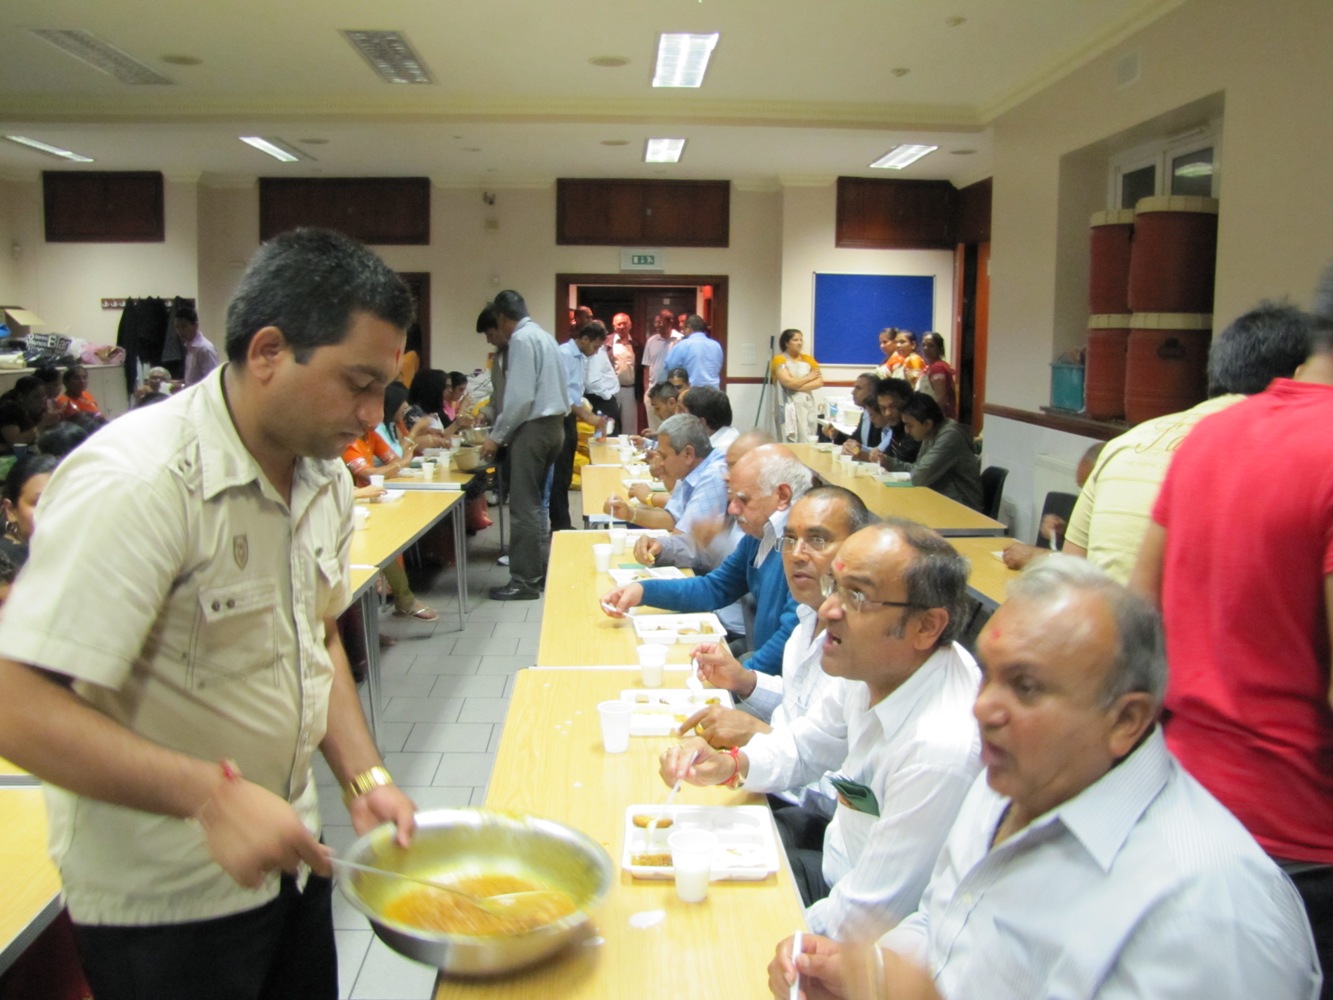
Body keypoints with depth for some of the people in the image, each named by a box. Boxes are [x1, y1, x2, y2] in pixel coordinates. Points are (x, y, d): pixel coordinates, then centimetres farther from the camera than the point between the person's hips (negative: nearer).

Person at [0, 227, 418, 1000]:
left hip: (283, 850, 8)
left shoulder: (324, 477, 1)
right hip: (164, 902, -7)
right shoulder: (135, 484, -26)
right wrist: (213, 796, -34)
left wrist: (364, 775, -1)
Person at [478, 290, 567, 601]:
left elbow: (521, 396, -19)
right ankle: (541, 569, 22)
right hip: (553, 423, 10)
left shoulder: (521, 338, -12)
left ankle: (525, 580, 0)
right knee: (535, 502, 17)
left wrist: (497, 436, -11)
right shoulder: (543, 335, 17)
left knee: (524, 506, -4)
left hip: (534, 426, -10)